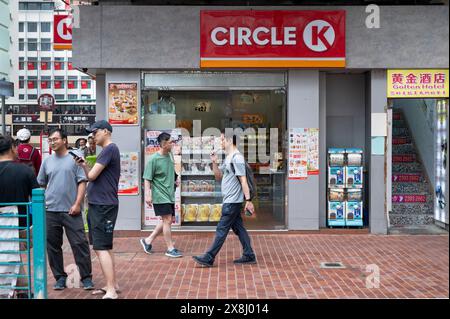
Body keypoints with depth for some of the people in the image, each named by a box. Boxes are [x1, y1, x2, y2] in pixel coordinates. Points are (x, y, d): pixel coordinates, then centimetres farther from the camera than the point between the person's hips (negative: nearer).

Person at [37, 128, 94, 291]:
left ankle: (86, 277, 5)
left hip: (71, 211, -4)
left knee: (80, 244, -4)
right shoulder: (47, 161, 11)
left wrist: (77, 204, -10)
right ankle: (60, 277, 20)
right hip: (50, 211, 4)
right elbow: (40, 184, 18)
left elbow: (82, 182, -2)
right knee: (53, 246, 8)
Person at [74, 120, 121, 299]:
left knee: (101, 248, -11)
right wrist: (84, 165, 1)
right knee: (105, 247, 15)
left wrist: (87, 169, 4)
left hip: (103, 206, -10)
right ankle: (112, 285, 24)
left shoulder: (110, 149, -14)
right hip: (97, 205, 10)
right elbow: (93, 177, 17)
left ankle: (111, 291, -10)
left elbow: (92, 176, -17)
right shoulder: (106, 150, 17)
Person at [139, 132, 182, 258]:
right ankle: (170, 249, 6)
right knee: (167, 220, -5)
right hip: (160, 195, -8)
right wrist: (147, 195, -17)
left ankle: (148, 240, 25)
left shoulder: (170, 155, 6)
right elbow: (147, 179, -13)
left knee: (167, 220, 12)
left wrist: (173, 181, 17)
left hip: (170, 195, 8)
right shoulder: (153, 159, -15)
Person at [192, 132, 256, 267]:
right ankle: (249, 256, 18)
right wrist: (214, 163, 2)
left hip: (232, 202, -10)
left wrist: (248, 200, -22)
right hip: (230, 200, 10)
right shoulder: (228, 158, 14)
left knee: (222, 230, -5)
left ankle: (209, 258, -1)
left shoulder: (237, 158, -16)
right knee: (238, 228, 12)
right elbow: (218, 176, 18)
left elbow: (243, 181, -20)